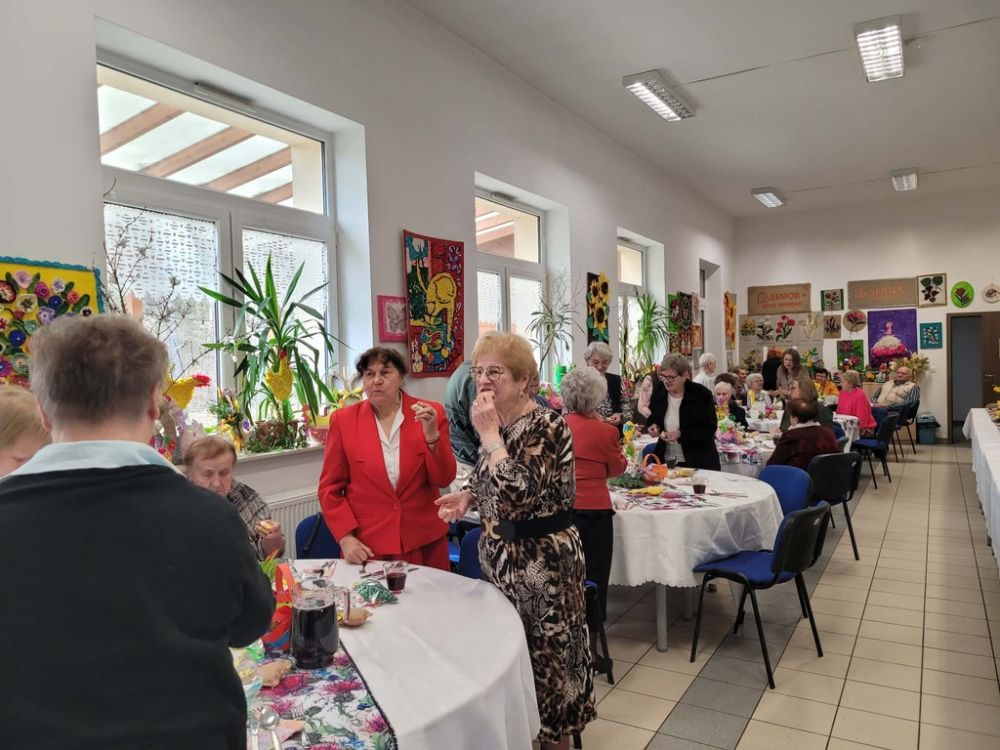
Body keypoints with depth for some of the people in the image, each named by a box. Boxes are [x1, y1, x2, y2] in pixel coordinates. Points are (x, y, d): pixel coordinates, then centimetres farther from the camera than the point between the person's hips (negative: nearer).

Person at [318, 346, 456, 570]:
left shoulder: (431, 413, -3)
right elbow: (330, 488, 2)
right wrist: (346, 538, -8)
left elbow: (444, 479, -4)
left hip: (424, 542, 1)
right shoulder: (343, 420, -3)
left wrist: (432, 435, -19)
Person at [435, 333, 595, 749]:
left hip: (543, 559, -8)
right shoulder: (497, 424, 3)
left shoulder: (547, 425, -21)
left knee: (546, 653, 9)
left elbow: (517, 495, -33)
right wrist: (468, 495, -2)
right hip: (501, 554, 8)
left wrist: (489, 433, -28)